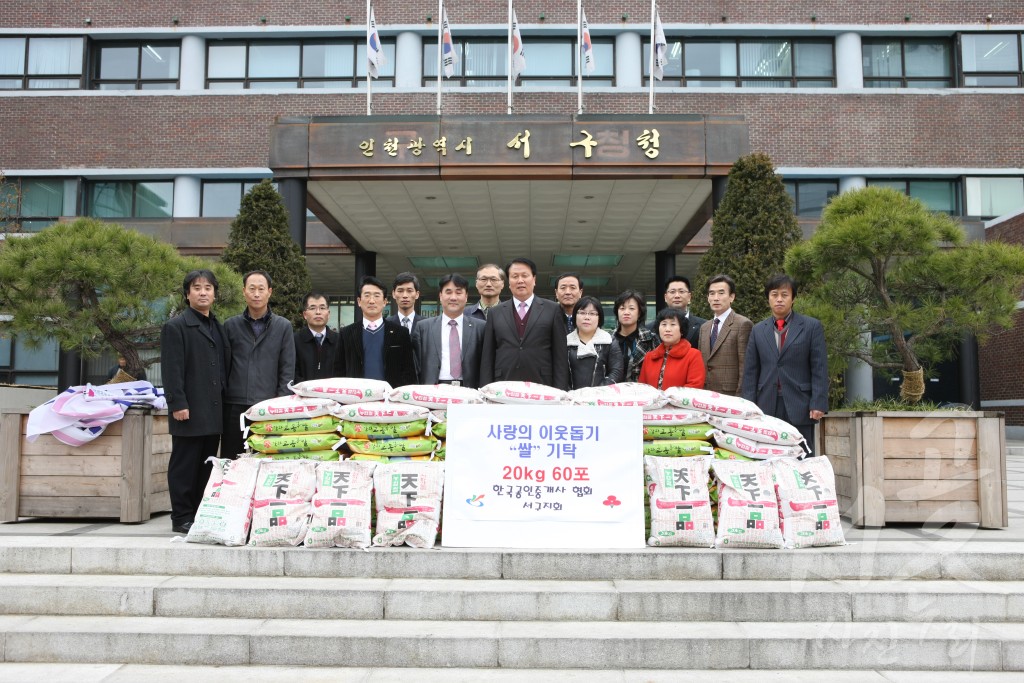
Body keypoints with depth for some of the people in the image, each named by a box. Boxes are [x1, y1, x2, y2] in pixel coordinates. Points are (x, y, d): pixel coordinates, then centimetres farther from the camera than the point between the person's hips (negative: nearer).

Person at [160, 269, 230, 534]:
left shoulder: (218, 328, 19)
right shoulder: (175, 327, -3)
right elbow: (172, 370, -10)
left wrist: (224, 400, 14)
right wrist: (178, 404, -16)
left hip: (214, 412, 7)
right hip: (190, 412, -7)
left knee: (207, 466, 12)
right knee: (184, 466, 0)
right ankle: (182, 519, 7)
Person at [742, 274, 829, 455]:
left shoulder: (811, 327, 5)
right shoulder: (758, 330, 13)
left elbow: (819, 369, 0)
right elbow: (750, 372, 11)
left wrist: (818, 404, -9)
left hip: (800, 407, -2)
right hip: (767, 407, 2)